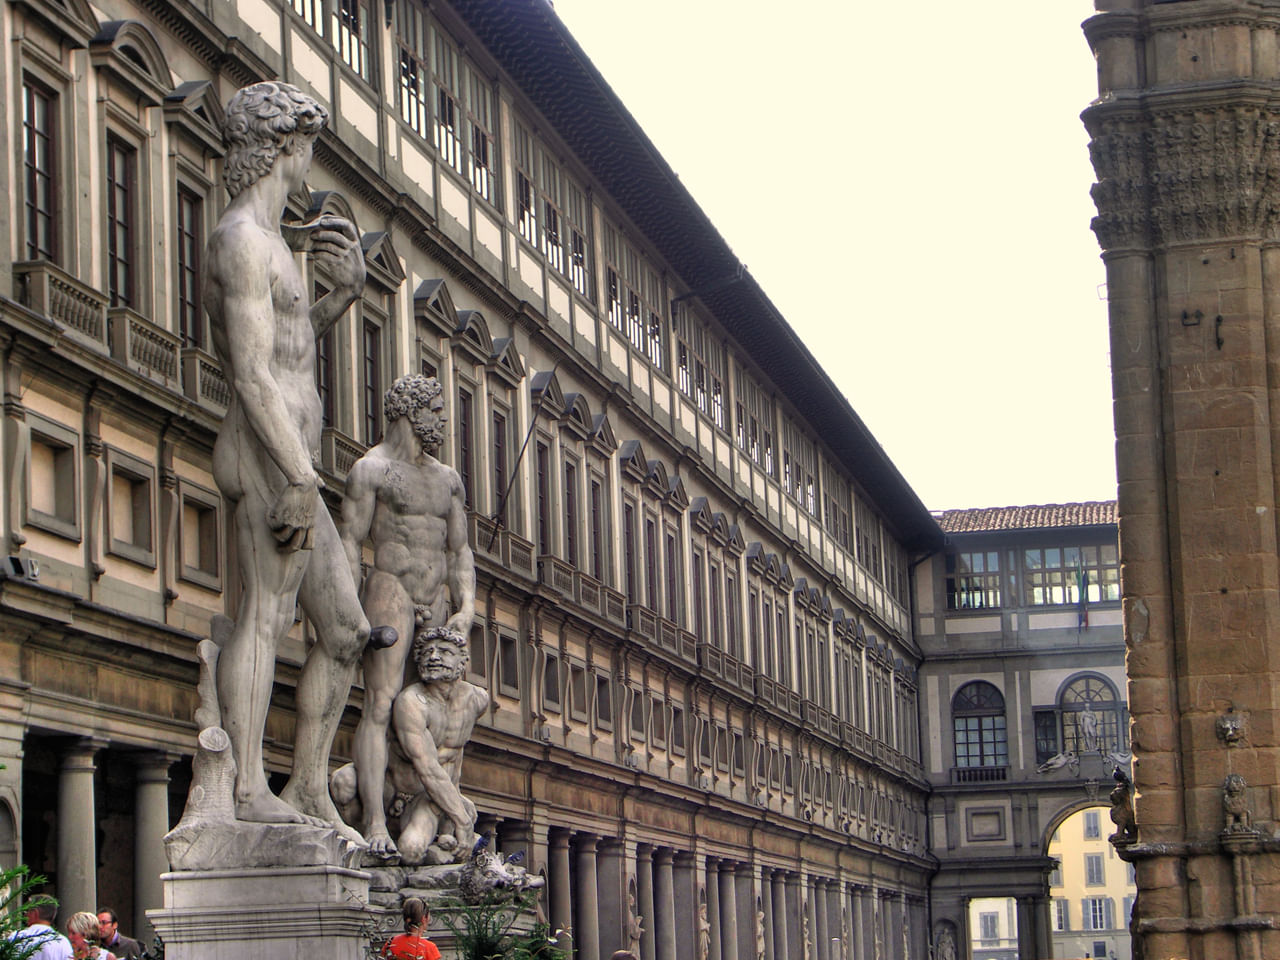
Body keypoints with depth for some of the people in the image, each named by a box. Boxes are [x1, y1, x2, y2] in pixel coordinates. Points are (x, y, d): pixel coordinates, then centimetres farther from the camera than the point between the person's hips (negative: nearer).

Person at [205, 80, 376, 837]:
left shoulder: (266, 239, 23)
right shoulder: (245, 239, -9)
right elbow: (252, 372, -18)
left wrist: (345, 292, 17)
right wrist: (301, 476, -23)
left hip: (290, 463, 10)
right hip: (270, 453, -10)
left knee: (347, 631, 10)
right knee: (266, 611, -17)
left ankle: (310, 790, 11)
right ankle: (249, 788, -22)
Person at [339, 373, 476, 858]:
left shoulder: (447, 478, 21)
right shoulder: (371, 469, 1)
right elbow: (349, 541, -5)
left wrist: (465, 608, 4)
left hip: (436, 604, 6)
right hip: (390, 590, -6)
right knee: (380, 705, -15)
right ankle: (375, 824, -24)